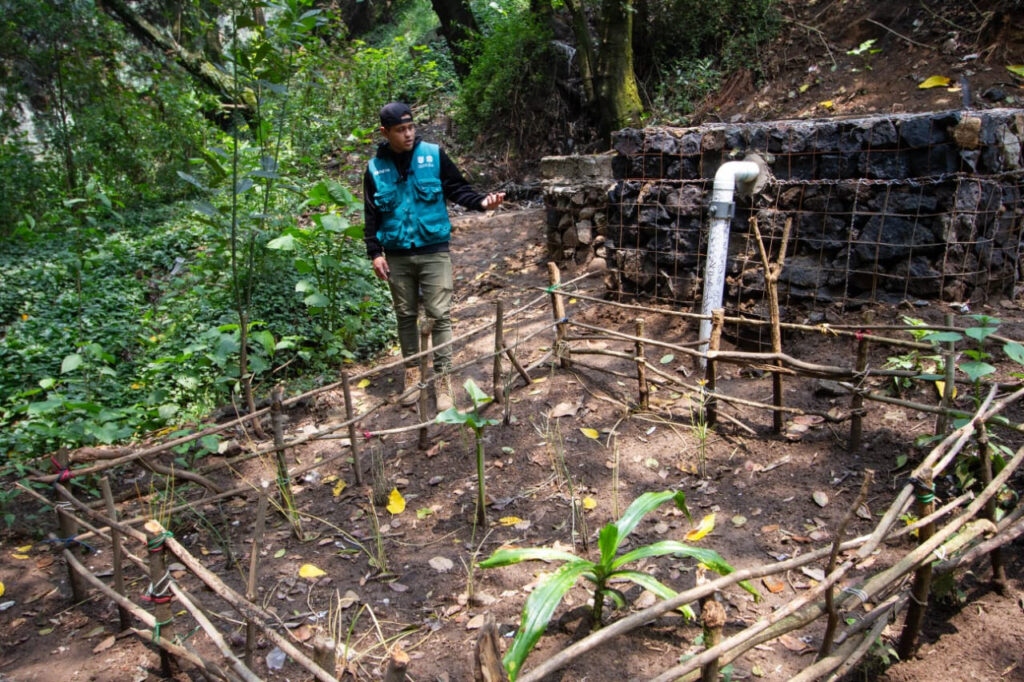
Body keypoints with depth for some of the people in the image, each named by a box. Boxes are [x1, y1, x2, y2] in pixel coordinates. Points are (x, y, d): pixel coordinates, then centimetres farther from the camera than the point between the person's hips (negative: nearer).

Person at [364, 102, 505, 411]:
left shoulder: (434, 155, -3)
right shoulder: (375, 168, 2)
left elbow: (457, 188, 2)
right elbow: (371, 215, 6)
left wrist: (481, 201, -17)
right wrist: (375, 252, -2)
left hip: (434, 251, -2)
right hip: (397, 256, 2)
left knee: (440, 315, -2)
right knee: (406, 315, 12)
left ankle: (442, 377, 7)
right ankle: (412, 370, 27)